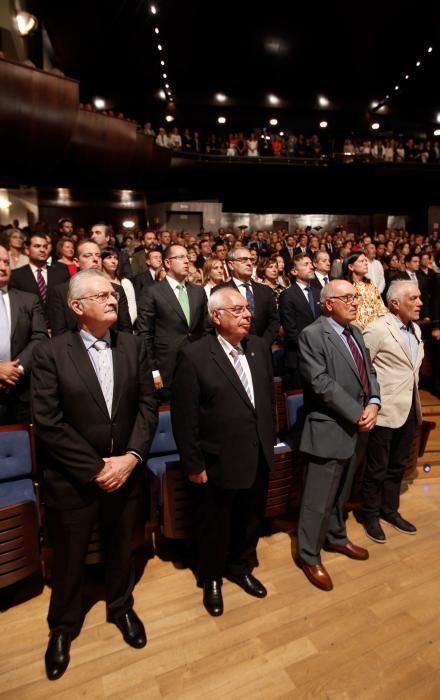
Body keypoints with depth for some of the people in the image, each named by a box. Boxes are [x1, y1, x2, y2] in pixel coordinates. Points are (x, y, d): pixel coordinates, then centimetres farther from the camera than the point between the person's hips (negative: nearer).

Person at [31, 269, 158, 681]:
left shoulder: (133, 347, -1)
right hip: (73, 479, -2)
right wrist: (94, 468, -16)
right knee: (69, 558, 18)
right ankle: (62, 626, 46)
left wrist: (131, 457, -14)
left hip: (126, 472, 3)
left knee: (121, 549, 22)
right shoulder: (50, 354, -12)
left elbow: (148, 405, -2)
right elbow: (46, 422, -16)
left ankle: (121, 608, 50)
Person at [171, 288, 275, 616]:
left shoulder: (259, 347, 0)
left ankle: (242, 568, 52)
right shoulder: (194, 356, -18)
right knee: (215, 527, 18)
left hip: (258, 458, 5)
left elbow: (268, 396, 9)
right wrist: (193, 464, -13)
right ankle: (211, 579, 46)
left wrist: (270, 440, 9)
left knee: (251, 522, 24)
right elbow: (184, 417, -15)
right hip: (218, 463, -5)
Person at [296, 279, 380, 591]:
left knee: (341, 494, 24)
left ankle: (336, 538, 45)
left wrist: (373, 404, -8)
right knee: (319, 499, 5)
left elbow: (369, 372, 10)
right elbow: (321, 384, -21)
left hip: (358, 428, 8)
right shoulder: (312, 335, -14)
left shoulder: (355, 332, 12)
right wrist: (358, 414, -18)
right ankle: (309, 556, 24)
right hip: (330, 429, -8)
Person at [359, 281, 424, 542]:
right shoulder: (377, 329, -16)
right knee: (377, 468, 8)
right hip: (385, 410, -7)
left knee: (398, 466, 20)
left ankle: (390, 510, 38)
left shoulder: (416, 330, 9)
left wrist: (416, 401, 14)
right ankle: (370, 515, 27)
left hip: (409, 409, 7)